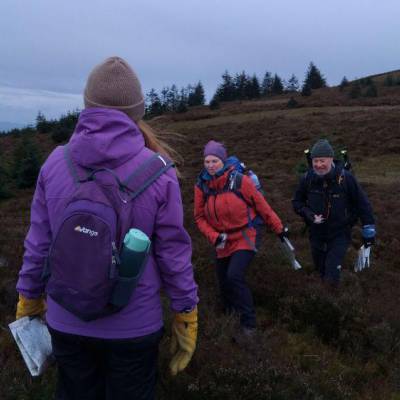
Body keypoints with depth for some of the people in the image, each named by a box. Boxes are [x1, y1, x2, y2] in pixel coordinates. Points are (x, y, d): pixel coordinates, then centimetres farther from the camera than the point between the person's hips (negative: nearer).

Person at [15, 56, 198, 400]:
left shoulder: (55, 163, -9)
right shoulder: (158, 172, -16)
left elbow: (38, 245, -2)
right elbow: (173, 254, -11)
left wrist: (29, 298, 14)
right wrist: (186, 315, 2)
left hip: (66, 321, 3)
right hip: (134, 324, -2)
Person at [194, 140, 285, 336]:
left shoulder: (239, 180, -16)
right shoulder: (201, 185, -6)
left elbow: (261, 205, -7)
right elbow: (200, 217, 1)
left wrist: (278, 228, 1)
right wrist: (214, 237, -14)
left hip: (246, 236, -4)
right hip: (223, 241, 4)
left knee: (235, 276, -21)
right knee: (224, 282, 12)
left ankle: (248, 323, -4)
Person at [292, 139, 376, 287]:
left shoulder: (345, 177, -19)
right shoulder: (307, 178, -12)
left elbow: (362, 203, -9)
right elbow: (297, 201, 4)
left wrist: (368, 230, -6)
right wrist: (308, 214, -14)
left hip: (340, 234, -3)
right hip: (317, 234, 3)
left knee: (332, 278, -13)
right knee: (321, 268, 23)